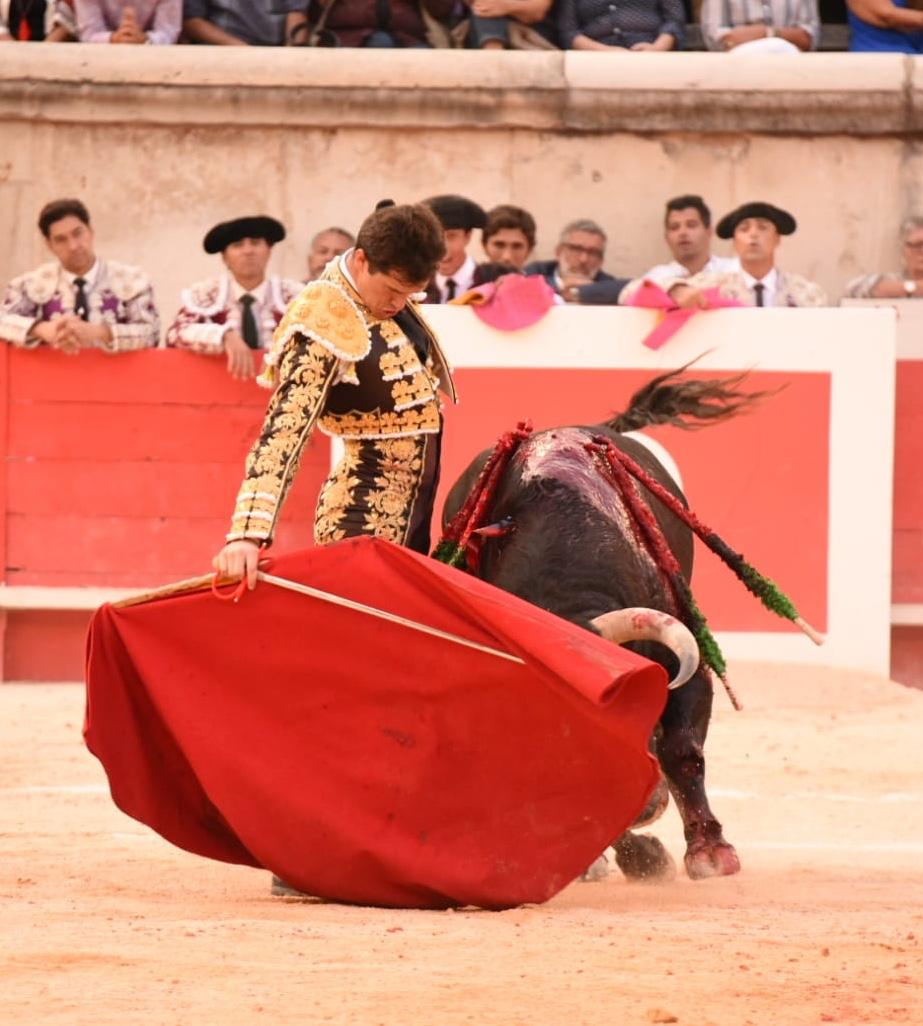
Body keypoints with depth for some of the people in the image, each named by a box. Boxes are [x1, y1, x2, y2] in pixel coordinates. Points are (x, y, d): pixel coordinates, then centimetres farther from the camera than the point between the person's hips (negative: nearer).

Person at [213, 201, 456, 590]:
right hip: (368, 526, -8)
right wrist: (248, 534, -41)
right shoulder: (324, 326, -22)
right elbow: (283, 432, -31)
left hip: (417, 514, 8)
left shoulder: (390, 289, 3)